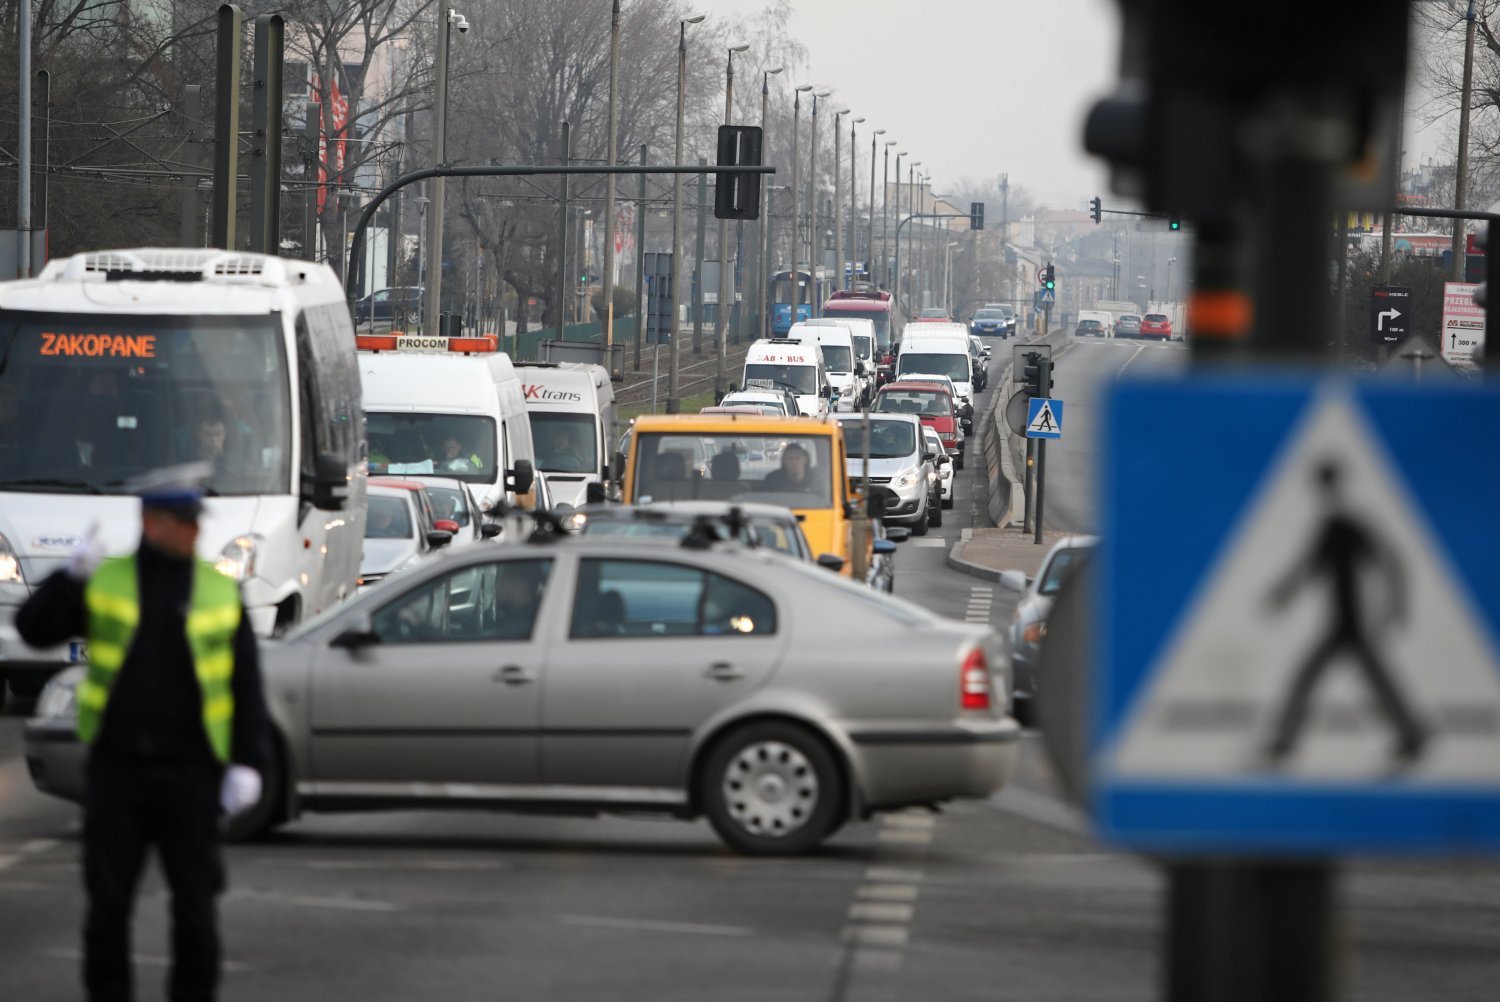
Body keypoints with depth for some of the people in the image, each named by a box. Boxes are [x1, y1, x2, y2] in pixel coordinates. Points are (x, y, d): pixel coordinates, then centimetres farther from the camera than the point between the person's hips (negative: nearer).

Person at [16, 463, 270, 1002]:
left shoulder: (221, 592, 3)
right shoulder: (104, 582, 3)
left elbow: (247, 685, 3)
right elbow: (33, 629, -3)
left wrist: (248, 762, -7)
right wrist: (71, 574, -19)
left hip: (188, 771, 0)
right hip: (115, 770, 0)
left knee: (195, 905, 0)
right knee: (107, 902, 3)